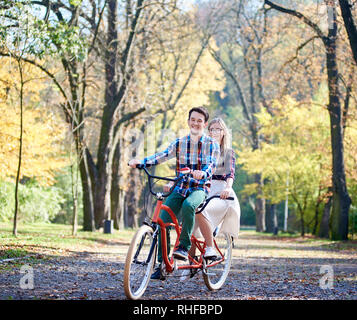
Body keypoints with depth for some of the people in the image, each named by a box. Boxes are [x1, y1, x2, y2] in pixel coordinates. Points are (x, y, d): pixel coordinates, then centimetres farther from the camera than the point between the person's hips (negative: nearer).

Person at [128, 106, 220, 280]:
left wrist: (202, 173, -40)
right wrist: (141, 162, -24)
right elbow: (162, 155, -6)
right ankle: (162, 264, -4)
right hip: (180, 188, 3)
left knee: (188, 205, -38)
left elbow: (211, 165, -15)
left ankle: (184, 246, -26)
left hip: (200, 189, -3)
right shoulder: (179, 143, 9)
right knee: (162, 221, -14)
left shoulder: (212, 144, 1)